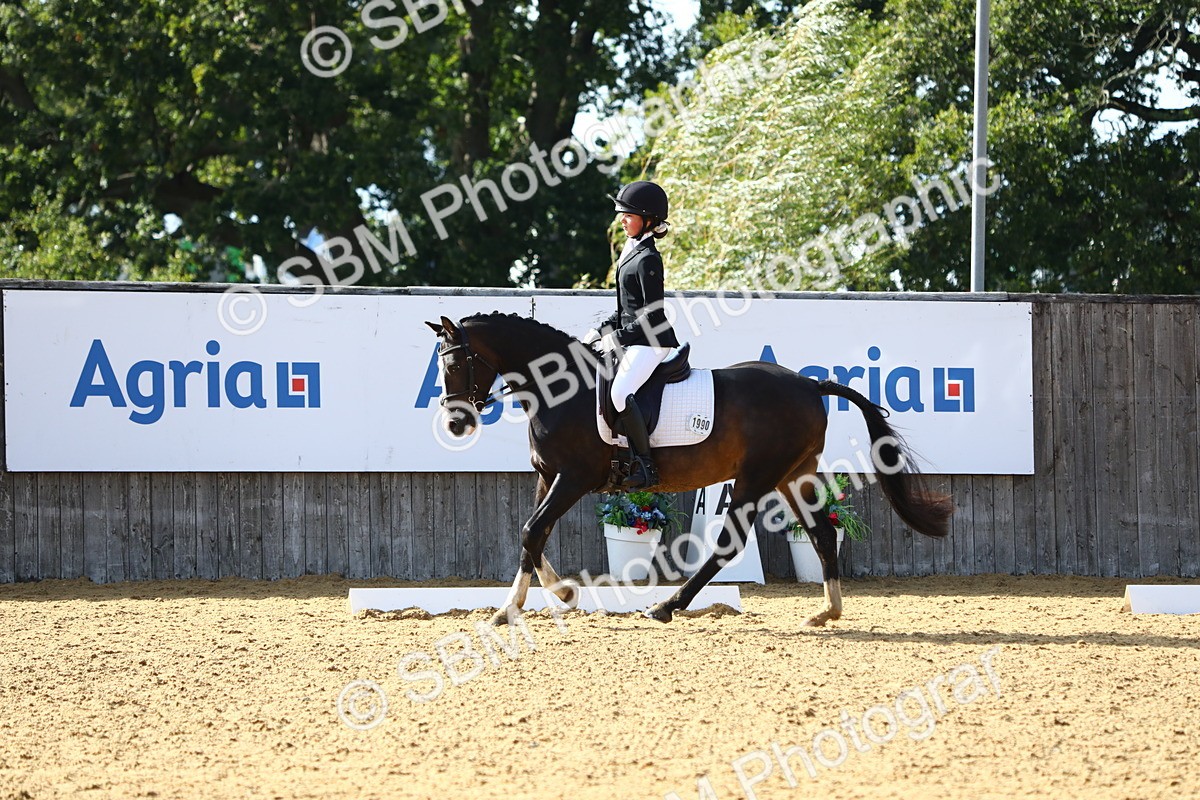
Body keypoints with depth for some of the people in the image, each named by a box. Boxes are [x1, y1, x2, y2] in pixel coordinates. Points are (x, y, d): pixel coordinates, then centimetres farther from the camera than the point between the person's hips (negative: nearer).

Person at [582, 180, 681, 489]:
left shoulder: (647, 259, -13)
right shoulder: (632, 254, 16)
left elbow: (652, 314, -17)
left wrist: (619, 337, -16)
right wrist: (600, 331, 13)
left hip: (650, 341, -11)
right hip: (633, 340, 11)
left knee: (620, 392, -29)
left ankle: (646, 465, -28)